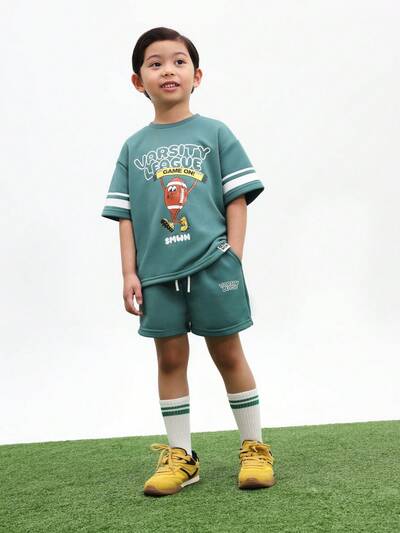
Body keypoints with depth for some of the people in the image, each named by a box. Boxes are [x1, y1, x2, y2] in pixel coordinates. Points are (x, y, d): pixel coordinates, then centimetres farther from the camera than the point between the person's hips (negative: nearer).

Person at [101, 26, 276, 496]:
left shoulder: (215, 133, 4)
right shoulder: (133, 147, 10)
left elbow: (237, 199, 1)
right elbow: (125, 215, 8)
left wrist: (232, 256, -7)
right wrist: (130, 273, 1)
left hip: (212, 264, -2)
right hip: (157, 272, 2)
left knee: (228, 354, 6)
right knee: (170, 360, 8)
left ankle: (254, 448, 19)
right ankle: (179, 457, 19)